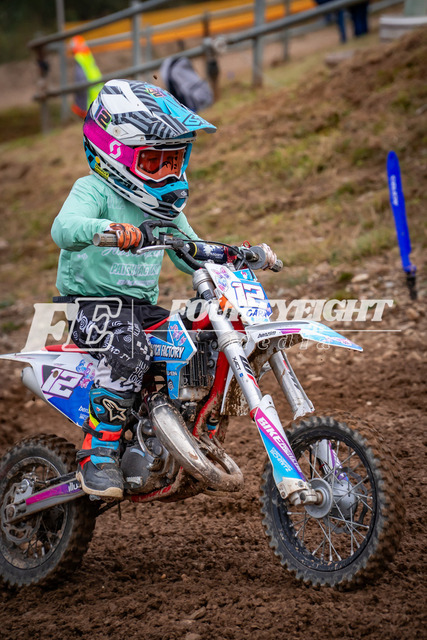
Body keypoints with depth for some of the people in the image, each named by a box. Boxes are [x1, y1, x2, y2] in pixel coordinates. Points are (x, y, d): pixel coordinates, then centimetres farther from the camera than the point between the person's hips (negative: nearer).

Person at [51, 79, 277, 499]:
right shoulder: (93, 190, -9)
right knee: (127, 346, -39)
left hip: (143, 306, 7)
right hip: (89, 302, -7)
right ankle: (98, 455, -32)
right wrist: (108, 229, -50)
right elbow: (64, 228, -29)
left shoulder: (166, 207, 14)